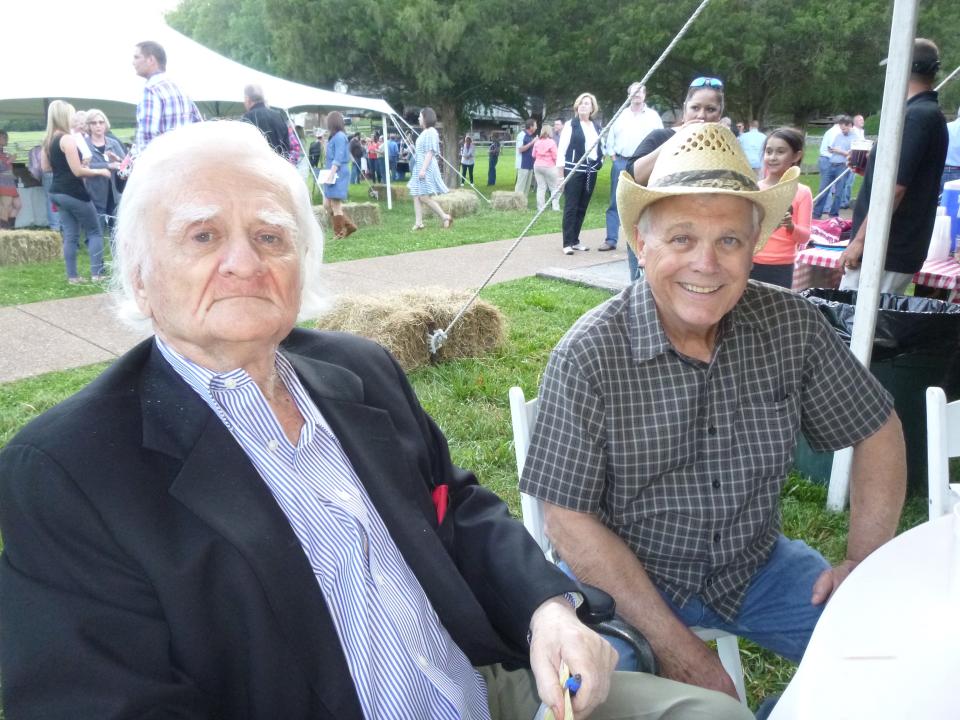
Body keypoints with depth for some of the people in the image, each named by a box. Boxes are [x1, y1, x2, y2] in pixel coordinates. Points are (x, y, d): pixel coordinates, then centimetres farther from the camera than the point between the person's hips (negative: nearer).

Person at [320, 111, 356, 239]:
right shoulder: (334, 137, 16)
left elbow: (338, 159, -17)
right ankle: (348, 226, 15)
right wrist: (328, 175, 16)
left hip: (338, 176, -9)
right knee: (327, 204, 10)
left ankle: (339, 234, 6)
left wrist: (331, 174, -20)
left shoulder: (339, 136, -12)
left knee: (335, 206, -3)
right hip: (332, 175, 9)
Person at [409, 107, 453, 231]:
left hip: (426, 167, -10)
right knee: (416, 196, 5)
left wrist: (423, 169, -23)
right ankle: (418, 223, 7)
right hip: (419, 167, 10)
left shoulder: (431, 132, -12)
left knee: (424, 197, -11)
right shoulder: (425, 132, 17)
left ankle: (445, 217, -3)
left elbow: (430, 152, -18)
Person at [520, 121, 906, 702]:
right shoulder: (588, 356, -20)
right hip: (624, 576, -4)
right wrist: (673, 642, -19)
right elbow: (570, 520, -18)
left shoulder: (793, 326, -9)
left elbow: (878, 433, 5)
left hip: (754, 565, 4)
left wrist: (865, 562, -4)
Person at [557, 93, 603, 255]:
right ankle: (567, 243, -5)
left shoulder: (597, 126, 13)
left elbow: (601, 146, 24)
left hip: (591, 171, 5)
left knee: (582, 207, 8)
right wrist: (560, 173, -11)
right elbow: (561, 149, -6)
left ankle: (575, 240, 16)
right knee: (571, 207, -6)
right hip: (574, 170, -5)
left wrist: (601, 161, 9)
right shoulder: (570, 125, -2)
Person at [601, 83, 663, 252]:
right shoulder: (621, 115, 12)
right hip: (621, 163, 2)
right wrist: (613, 157, 3)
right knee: (615, 203, 1)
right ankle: (611, 240, 5)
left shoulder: (653, 116, 6)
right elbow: (610, 138, 14)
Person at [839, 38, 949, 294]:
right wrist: (871, 166, 15)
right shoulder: (931, 114, 16)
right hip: (904, 248, 10)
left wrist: (860, 239, -19)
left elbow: (894, 188, -22)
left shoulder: (915, 116, -15)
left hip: (885, 251, -10)